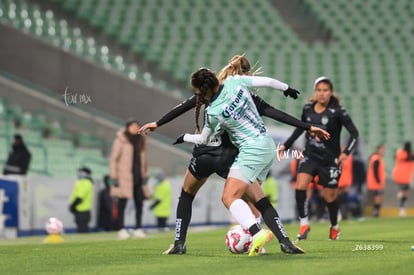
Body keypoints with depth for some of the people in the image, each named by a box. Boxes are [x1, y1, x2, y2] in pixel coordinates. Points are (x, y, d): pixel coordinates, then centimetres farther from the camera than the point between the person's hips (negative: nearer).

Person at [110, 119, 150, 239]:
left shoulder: (141, 140, 13)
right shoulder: (121, 140, -5)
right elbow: (113, 159, -5)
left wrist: (145, 175, 16)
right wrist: (114, 177, -9)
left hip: (138, 178, 6)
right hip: (124, 178, -6)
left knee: (139, 203, 5)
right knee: (122, 204, -5)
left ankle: (138, 229, 12)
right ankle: (121, 230, -3)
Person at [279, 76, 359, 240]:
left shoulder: (337, 111, -13)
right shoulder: (308, 109, 0)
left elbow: (354, 132, -11)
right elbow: (300, 128, 19)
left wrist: (346, 152, -24)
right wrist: (286, 145, 17)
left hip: (330, 160, -3)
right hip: (310, 156, 3)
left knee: (329, 197, 5)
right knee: (300, 186, -20)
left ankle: (334, 227, 31)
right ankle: (304, 224, -8)